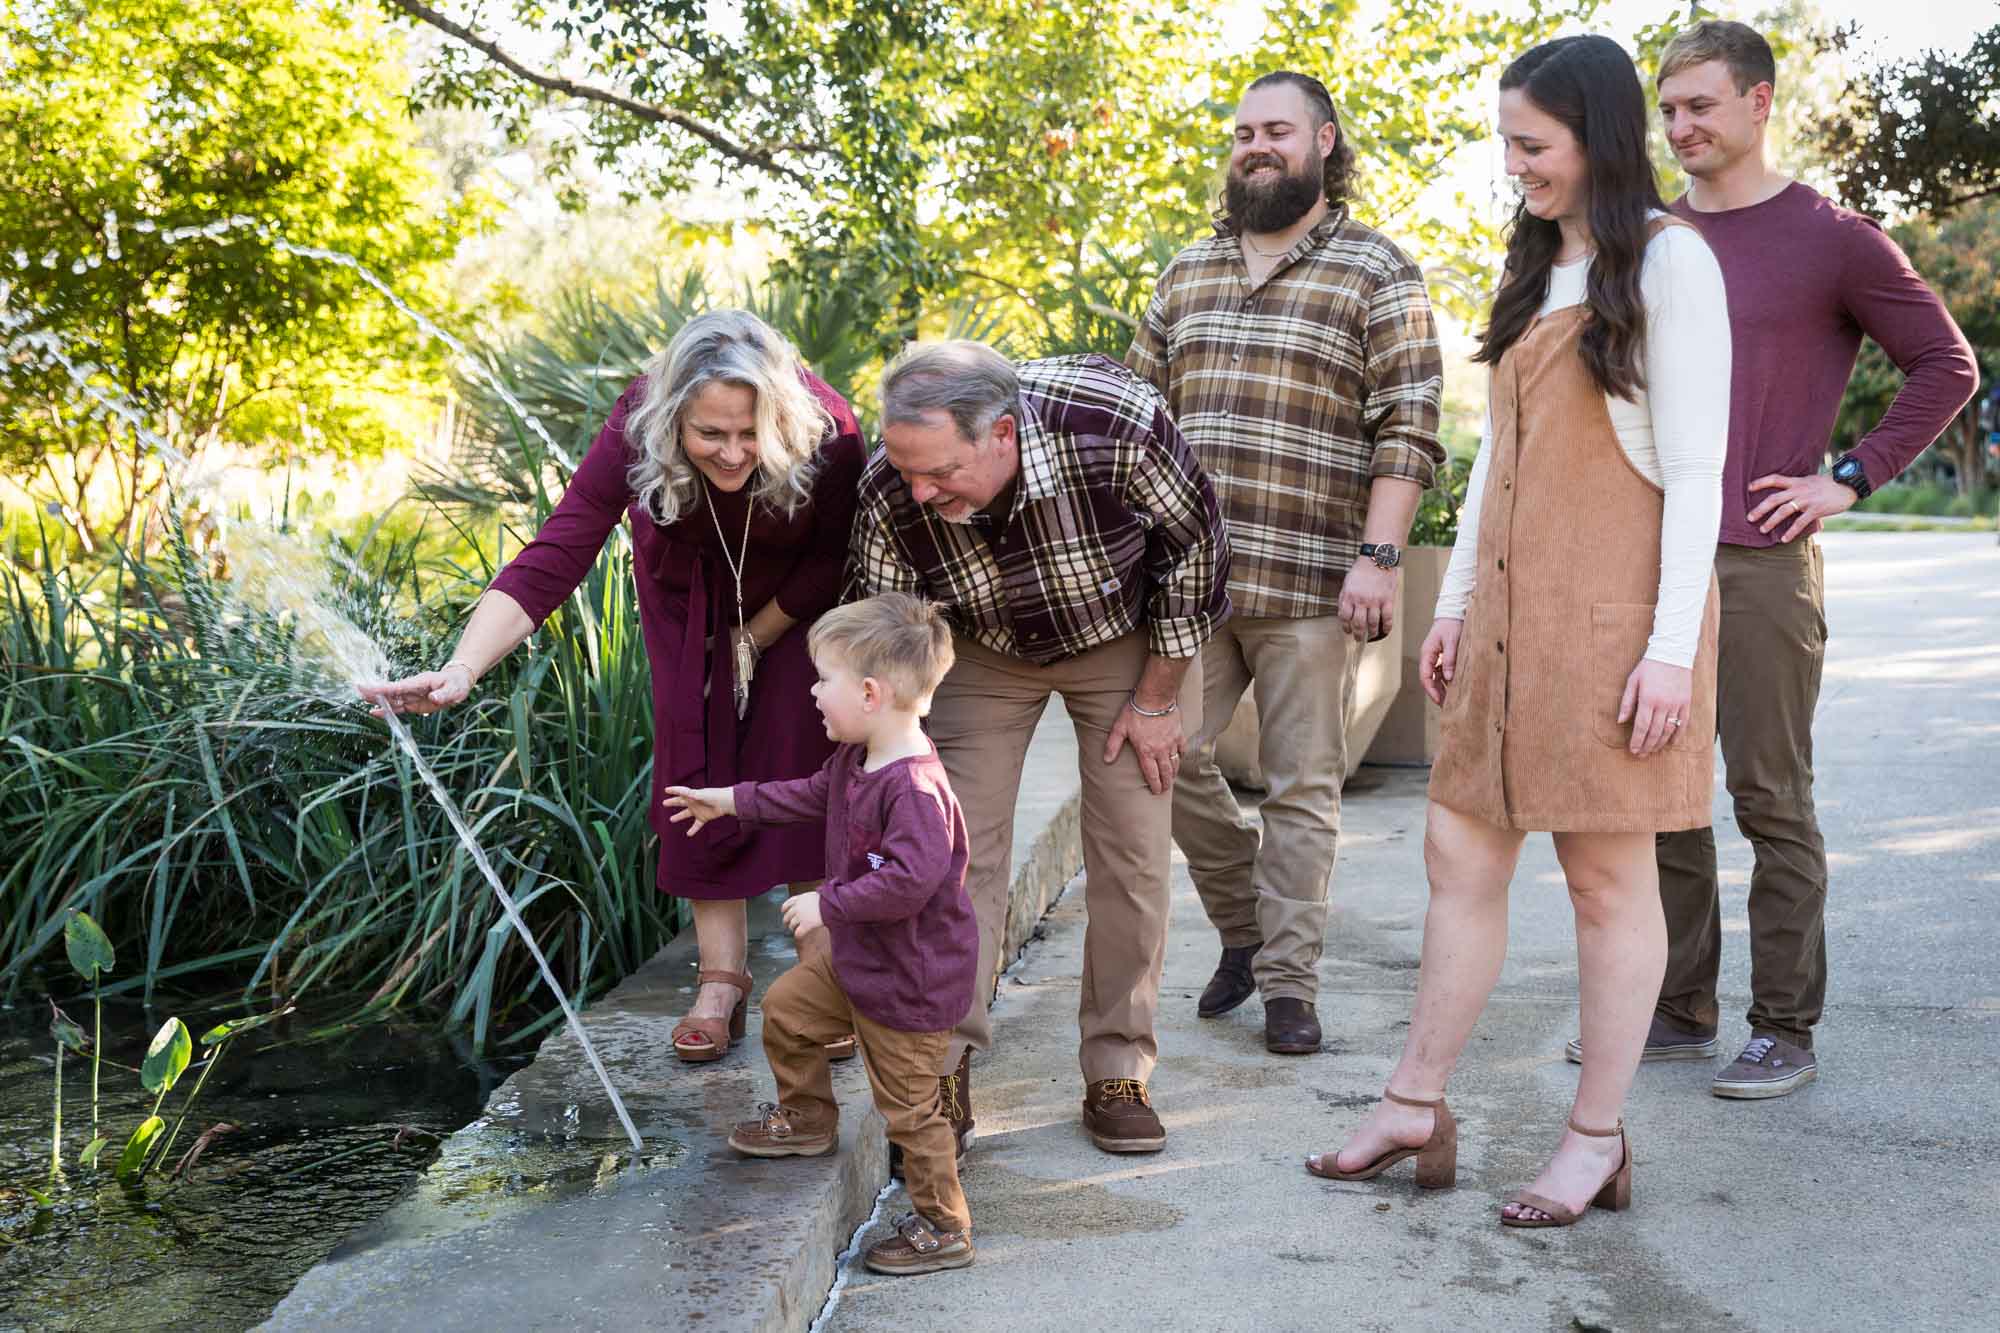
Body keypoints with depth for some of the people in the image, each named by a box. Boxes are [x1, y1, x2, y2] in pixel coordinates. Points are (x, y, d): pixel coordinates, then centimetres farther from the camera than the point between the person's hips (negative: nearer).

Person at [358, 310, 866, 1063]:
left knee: (803, 763, -9)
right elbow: (550, 561, -43)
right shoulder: (638, 431, -37)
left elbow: (835, 563, -19)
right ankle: (722, 981, 3)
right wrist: (460, 671, -55)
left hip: (797, 597, -1)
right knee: (700, 767, -5)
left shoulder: (826, 435, -38)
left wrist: (753, 639, -14)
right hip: (691, 590, 1)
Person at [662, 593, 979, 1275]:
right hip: (856, 959, 10)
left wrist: (827, 903, -27)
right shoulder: (855, 758, 1)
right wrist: (730, 801, 28)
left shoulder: (915, 788, -32)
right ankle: (806, 1119, 47)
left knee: (908, 1106, 1)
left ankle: (943, 1228, 18)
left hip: (910, 982, -10)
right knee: (787, 1008, 24)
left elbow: (910, 879, -38)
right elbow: (815, 794, 22)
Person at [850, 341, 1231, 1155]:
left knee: (1132, 855, -4)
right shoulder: (889, 496, -30)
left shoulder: (1118, 424, -38)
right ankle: (943, 1071, 1)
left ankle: (1118, 1073, 9)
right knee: (960, 843, -8)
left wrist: (1157, 698, -12)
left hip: (1123, 637, -1)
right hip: (983, 652, 1)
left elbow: (1193, 544, -18)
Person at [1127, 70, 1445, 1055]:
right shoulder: (1187, 273, 16)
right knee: (1165, 754, 2)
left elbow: (1406, 429, -6)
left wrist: (1378, 557, -14)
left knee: (1303, 786, 2)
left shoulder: (1377, 273, 1)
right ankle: (1243, 925, 23)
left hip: (1312, 588, -4)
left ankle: (1288, 982, 11)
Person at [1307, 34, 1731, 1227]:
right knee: (1461, 853, 8)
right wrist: (1456, 602, 17)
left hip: (1612, 614, -7)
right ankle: (1415, 1109, 17)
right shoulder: (1537, 267, 18)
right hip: (1513, 612, 8)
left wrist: (1673, 645, -16)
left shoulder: (1669, 260, -6)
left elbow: (1696, 468, -11)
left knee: (1610, 873, 1)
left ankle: (1598, 1140, 13)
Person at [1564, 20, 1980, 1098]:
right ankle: (1677, 1010, 20)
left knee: (1770, 800, 0)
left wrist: (1852, 478, -5)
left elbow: (1946, 367, 3)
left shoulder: (1834, 240, -1)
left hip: (1762, 565, -5)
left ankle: (1785, 1030, 10)